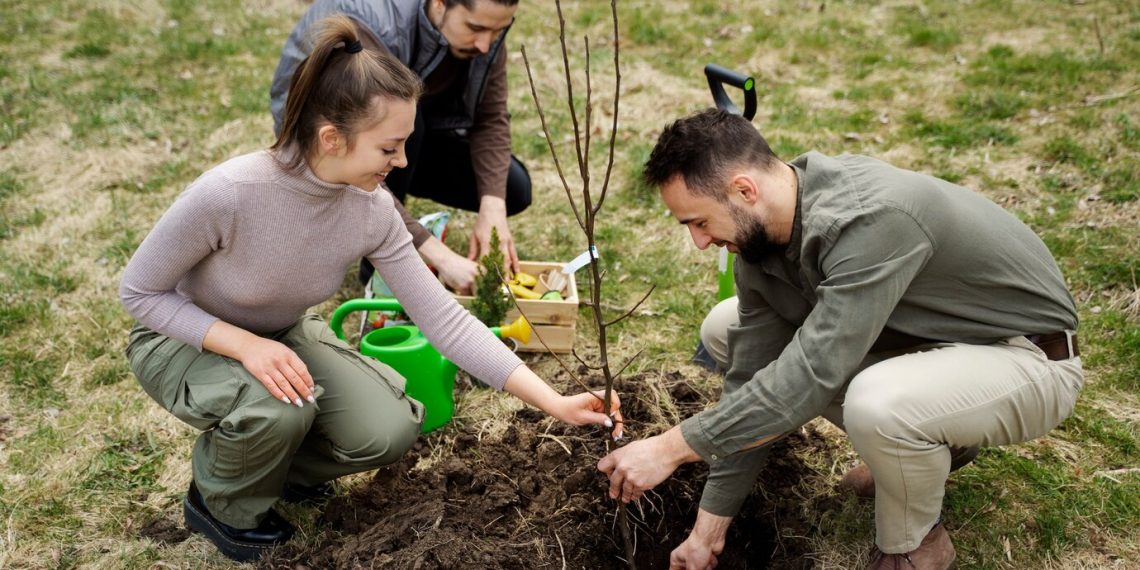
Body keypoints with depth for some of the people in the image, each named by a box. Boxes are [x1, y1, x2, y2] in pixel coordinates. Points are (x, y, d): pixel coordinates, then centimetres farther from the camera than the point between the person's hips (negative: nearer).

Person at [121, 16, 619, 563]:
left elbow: (443, 318, -17)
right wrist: (245, 343, -35)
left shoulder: (372, 212, -21)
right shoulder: (226, 194, -36)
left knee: (390, 429, -16)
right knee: (279, 407, -34)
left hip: (282, 336, 4)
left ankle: (274, 463, 15)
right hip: (183, 338, -4)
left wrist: (555, 403, -20)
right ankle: (224, 502, 0)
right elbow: (139, 291, -21)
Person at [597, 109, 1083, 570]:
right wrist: (709, 530, -4)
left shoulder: (869, 219, -36)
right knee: (726, 332, 2)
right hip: (925, 337, 8)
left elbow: (813, 374, -38)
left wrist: (671, 448, -31)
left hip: (1029, 358, -8)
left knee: (876, 405, -40)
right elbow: (752, 378, -6)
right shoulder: (757, 234, -10)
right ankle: (923, 447, 11)